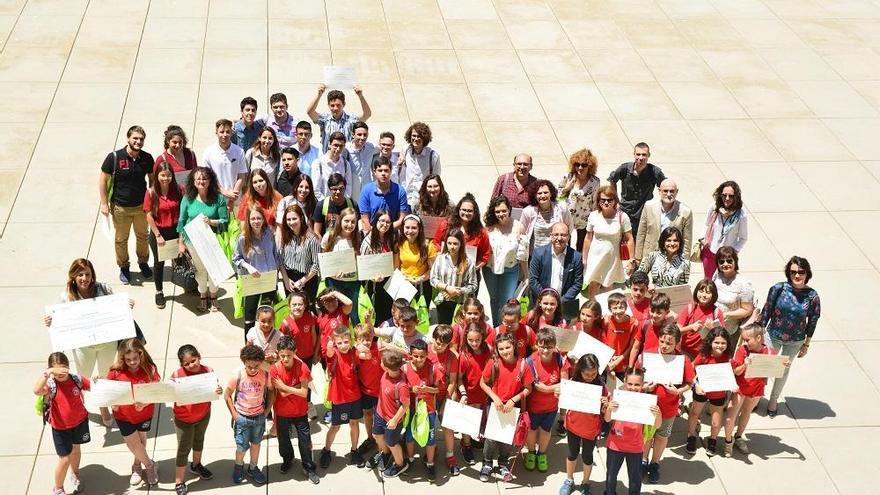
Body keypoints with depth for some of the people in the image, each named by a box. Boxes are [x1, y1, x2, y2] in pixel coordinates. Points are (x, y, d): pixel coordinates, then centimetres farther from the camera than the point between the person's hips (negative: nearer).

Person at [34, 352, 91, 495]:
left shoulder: (76, 379, -13)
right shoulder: (50, 384, -24)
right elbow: (36, 391, -45)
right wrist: (48, 372, -52)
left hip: (80, 421, 4)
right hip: (60, 427, -3)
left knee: (76, 449, 26)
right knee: (65, 458, 1)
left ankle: (74, 475, 53)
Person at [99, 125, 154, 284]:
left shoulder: (147, 158, -7)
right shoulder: (114, 157, -16)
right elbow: (103, 180, -8)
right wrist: (104, 204, -10)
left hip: (141, 206, 3)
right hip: (120, 207, -2)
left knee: (142, 236, 17)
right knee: (121, 239, 11)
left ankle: (143, 262, 39)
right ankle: (123, 267, 30)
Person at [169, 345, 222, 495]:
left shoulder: (208, 371, -18)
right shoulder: (177, 375, -25)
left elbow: (214, 390, -8)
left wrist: (219, 391, -30)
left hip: (204, 415, 4)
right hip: (184, 419, -4)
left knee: (199, 440, 29)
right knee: (184, 449, 8)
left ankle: (196, 465, 56)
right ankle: (179, 482, 24)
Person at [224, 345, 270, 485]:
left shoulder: (265, 374, -17)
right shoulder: (238, 375, -22)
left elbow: (270, 390, 4)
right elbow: (227, 395, -10)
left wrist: (267, 409, 1)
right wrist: (234, 414, -10)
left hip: (259, 416, 2)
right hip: (242, 417, -2)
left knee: (256, 443, 19)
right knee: (242, 447, 7)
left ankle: (253, 469, 39)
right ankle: (238, 467, 36)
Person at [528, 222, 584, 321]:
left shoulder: (576, 257, -5)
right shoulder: (539, 253, -5)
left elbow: (578, 284, -2)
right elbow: (532, 280, -4)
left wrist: (562, 301, -10)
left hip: (565, 306, 0)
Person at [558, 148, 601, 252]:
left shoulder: (595, 181, -12)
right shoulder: (568, 177, -10)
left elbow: (595, 202, -3)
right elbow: (557, 194, 3)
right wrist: (567, 188, -16)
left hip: (584, 221, -1)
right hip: (567, 219, 1)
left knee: (581, 248, 12)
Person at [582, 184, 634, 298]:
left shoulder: (622, 217, -11)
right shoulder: (593, 216, -4)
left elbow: (629, 239, -6)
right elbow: (588, 239, 5)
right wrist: (584, 259, 9)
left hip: (612, 259, -1)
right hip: (594, 258, 1)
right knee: (592, 287, 1)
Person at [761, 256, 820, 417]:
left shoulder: (812, 296, -17)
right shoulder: (778, 289, -19)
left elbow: (812, 322, -5)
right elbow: (766, 312, -9)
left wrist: (806, 344, 1)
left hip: (795, 341, 1)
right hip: (773, 336, -1)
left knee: (784, 369, 20)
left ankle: (773, 400, 42)